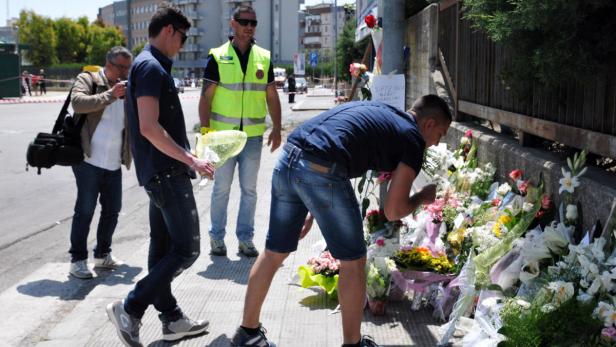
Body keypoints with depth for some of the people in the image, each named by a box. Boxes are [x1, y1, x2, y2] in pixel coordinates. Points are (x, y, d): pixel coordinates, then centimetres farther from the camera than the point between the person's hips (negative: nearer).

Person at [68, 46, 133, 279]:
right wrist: (110, 95, -25)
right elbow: (78, 102, -19)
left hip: (114, 163, 6)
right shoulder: (88, 79, 0)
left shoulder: (127, 89, 16)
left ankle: (102, 255, 26)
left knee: (112, 210, 12)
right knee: (85, 210, -4)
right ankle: (77, 260, 6)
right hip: (89, 160, -6)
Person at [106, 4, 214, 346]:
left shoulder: (148, 65, 16)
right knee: (185, 249, -6)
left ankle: (171, 318, 21)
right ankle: (130, 308, -2)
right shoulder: (151, 67, -15)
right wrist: (191, 160, -20)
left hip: (160, 171, 10)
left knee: (163, 247, 12)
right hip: (167, 172, -10)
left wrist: (185, 157, 20)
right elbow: (149, 128, -23)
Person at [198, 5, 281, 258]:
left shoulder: (264, 58, 7)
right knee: (221, 188, 4)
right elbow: (206, 97, -3)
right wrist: (205, 130, -11)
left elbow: (272, 96, 11)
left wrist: (277, 129, 6)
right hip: (223, 134, -2)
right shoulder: (218, 57, -2)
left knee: (249, 189, 8)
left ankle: (245, 238, 18)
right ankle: (217, 237, 17)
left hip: (254, 135, 3)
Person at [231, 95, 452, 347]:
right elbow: (393, 211, 3)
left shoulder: (375, 110, 29)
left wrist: (311, 211, 31)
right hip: (322, 172, -8)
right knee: (353, 261, 11)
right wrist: (422, 197, 24)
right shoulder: (412, 138, 7)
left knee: (274, 253, 20)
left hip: (287, 159, 8)